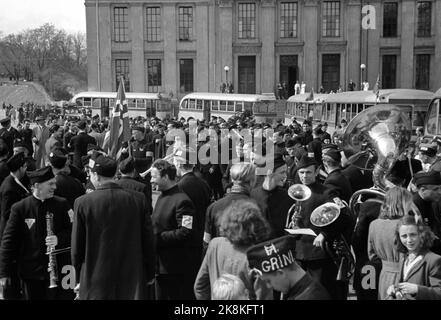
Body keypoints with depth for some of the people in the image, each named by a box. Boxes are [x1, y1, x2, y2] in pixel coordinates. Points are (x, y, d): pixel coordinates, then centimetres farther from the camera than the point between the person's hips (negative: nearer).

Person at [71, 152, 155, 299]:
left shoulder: (83, 203, -9)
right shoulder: (138, 199, -5)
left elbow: (77, 247, -1)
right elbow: (149, 242, 1)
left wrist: (80, 276, 14)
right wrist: (149, 274, 13)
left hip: (95, 283, -1)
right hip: (133, 281, 2)